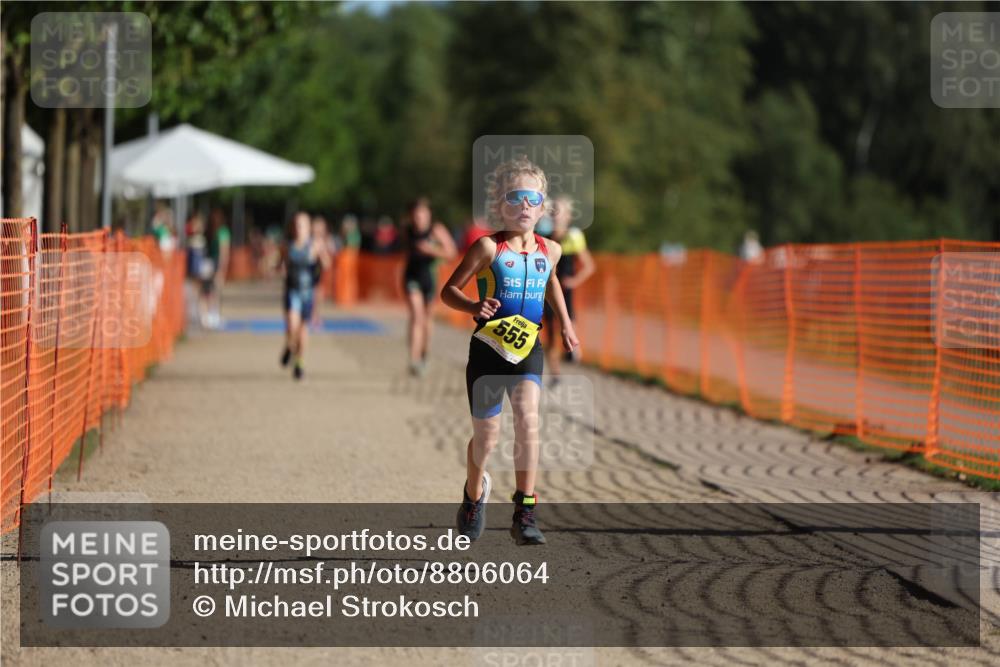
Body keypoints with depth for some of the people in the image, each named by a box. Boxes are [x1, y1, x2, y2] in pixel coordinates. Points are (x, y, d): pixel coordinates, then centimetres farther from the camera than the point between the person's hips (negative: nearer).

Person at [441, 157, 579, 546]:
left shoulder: (549, 251, 7)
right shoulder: (489, 248, -7)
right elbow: (449, 290, -6)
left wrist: (565, 323, 28)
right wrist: (474, 307, -25)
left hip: (528, 348, 2)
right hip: (488, 349, -2)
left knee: (527, 418, -20)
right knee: (487, 433, 6)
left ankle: (524, 515, -18)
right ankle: (474, 493, 37)